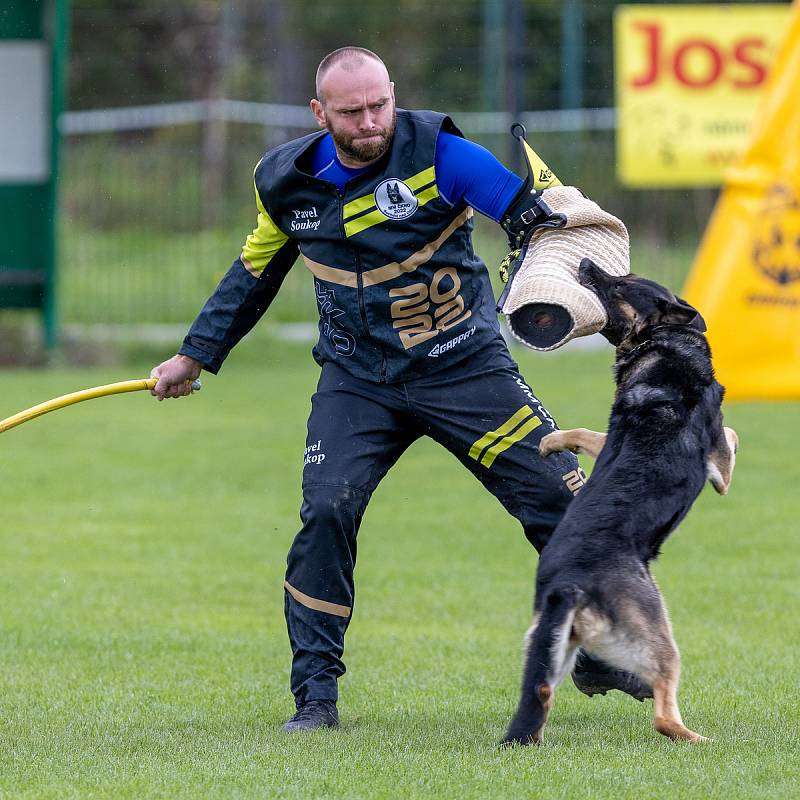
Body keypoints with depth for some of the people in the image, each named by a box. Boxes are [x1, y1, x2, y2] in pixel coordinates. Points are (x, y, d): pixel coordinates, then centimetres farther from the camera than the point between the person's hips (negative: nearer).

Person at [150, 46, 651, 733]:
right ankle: (315, 694, -5)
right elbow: (254, 273, 17)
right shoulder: (287, 183, -2)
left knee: (559, 497, -5)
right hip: (357, 381, 2)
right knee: (326, 514, -17)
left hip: (466, 367, -2)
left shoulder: (436, 153, -15)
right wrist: (194, 356, 21)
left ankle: (606, 656, 16)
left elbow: (539, 214, -17)